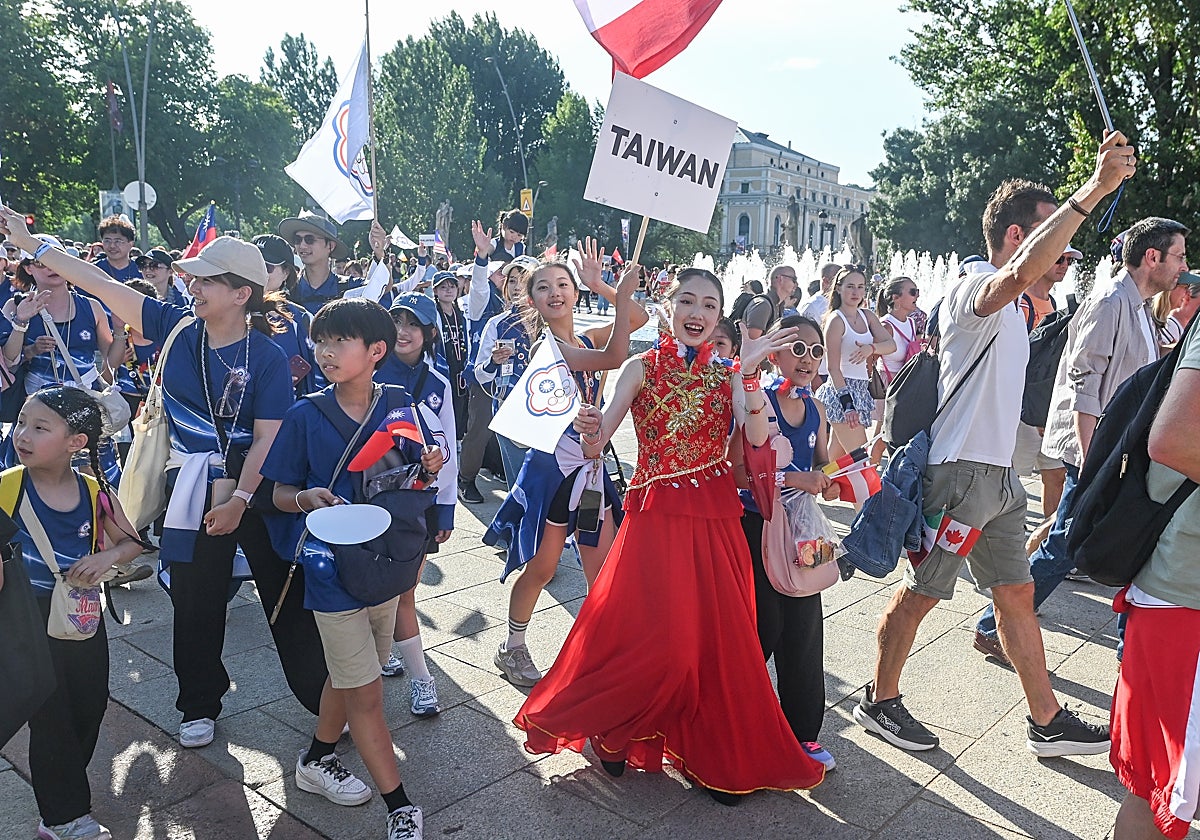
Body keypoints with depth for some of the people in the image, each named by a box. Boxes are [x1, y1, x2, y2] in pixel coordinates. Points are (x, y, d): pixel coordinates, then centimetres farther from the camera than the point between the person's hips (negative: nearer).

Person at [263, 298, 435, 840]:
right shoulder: (305, 416, -8)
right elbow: (280, 493, -2)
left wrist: (429, 469, -14)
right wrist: (306, 498, -23)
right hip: (332, 566, -3)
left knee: (348, 675, 21)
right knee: (365, 692, 2)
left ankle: (316, 760, 45)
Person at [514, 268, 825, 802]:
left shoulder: (726, 374, 6)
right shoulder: (643, 368, -1)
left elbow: (757, 439, -12)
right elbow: (596, 446, -10)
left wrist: (748, 372, -22)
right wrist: (591, 432, -32)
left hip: (716, 518, 3)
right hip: (657, 515, -3)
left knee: (717, 637, 6)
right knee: (655, 638, -8)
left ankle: (714, 755, 27)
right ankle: (610, 729, 21)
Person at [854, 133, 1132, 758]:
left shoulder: (1006, 306, 19)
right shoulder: (973, 289, -16)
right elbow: (1022, 271, -36)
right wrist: (1094, 189, -37)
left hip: (998, 473, 10)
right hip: (961, 472, -10)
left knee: (1017, 594, 14)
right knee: (919, 594, 3)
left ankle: (1047, 723, 24)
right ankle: (879, 702, 19)